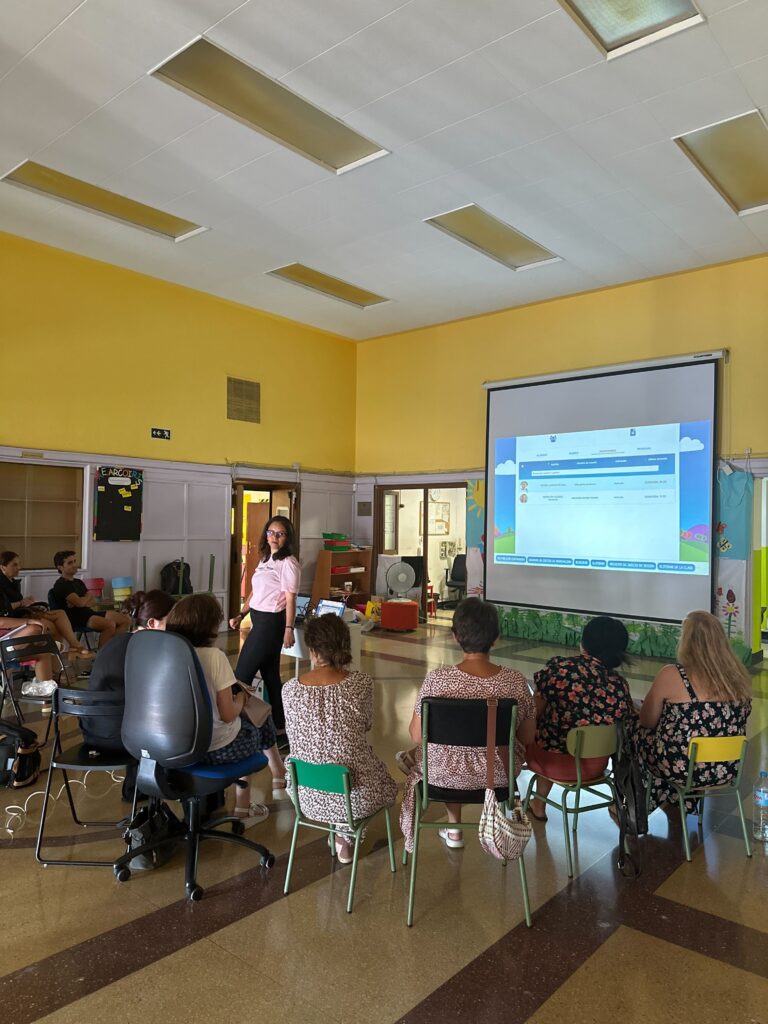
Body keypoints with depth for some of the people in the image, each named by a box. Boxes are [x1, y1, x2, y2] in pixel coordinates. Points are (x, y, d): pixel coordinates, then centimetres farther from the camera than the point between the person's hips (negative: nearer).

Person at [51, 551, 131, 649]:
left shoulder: (78, 582, 23)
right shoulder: (61, 585, -6)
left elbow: (92, 601, 15)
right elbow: (80, 602, -18)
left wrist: (83, 602, -7)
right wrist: (88, 596, 4)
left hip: (88, 612, 9)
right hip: (76, 618, -9)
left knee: (126, 619, -4)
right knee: (110, 624, -33)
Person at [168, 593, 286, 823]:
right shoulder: (214, 656, -21)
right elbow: (228, 714, -19)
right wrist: (241, 699, 2)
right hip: (217, 748, -5)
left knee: (242, 722, 30)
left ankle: (243, 808, 34)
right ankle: (279, 780, 43)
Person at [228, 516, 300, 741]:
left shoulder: (288, 563, -12)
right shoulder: (265, 559, 14)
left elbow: (290, 599, -15)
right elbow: (254, 592, 17)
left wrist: (289, 629, -19)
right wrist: (241, 615, 8)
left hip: (271, 622, -9)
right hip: (259, 620, 9)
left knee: (242, 674, -3)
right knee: (270, 676, 13)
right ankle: (279, 726, 22)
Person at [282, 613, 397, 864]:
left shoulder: (290, 688, -11)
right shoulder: (361, 683, -16)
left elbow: (293, 735, 5)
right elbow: (367, 725, 2)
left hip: (309, 798, 4)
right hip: (355, 798, -3)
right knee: (387, 782, 33)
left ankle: (342, 832, 25)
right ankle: (345, 836, 23)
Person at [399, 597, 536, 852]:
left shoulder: (436, 680, -24)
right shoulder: (516, 681, -19)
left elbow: (417, 737, -13)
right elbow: (527, 738, -5)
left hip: (445, 773, -1)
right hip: (499, 773, 2)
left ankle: (454, 829, 45)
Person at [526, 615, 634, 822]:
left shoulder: (557, 668, -18)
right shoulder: (619, 685, -12)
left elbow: (535, 714, -10)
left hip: (550, 760, -2)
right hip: (593, 767, 2)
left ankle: (539, 805, 42)